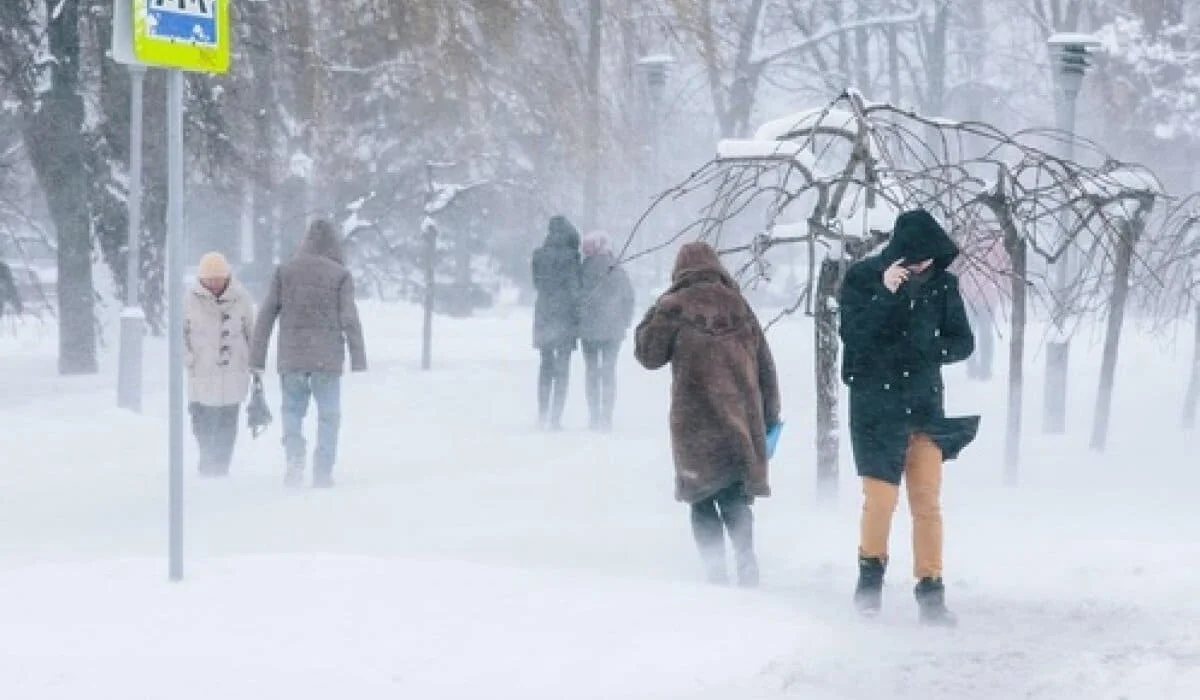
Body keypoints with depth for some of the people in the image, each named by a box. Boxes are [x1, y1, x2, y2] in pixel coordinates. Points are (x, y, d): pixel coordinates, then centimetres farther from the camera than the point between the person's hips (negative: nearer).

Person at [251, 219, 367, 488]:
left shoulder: (285, 271, 3)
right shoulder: (341, 275, -3)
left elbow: (266, 316, 3)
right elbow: (350, 319, -6)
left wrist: (258, 356, 7)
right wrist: (358, 357, 0)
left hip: (291, 355, 2)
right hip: (327, 357, -2)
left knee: (292, 408, 15)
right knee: (328, 414, 8)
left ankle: (295, 456, -8)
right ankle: (323, 471, 3)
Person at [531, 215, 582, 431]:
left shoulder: (539, 255, 2)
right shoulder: (569, 257, -11)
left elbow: (537, 284, 9)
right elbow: (574, 288, -10)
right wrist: (577, 316, -5)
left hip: (543, 314, 4)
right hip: (565, 316, -4)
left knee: (546, 365, 15)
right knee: (562, 368, 1)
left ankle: (543, 416, 16)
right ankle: (556, 417, -4)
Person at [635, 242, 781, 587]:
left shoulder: (674, 307, -4)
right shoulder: (739, 306, 8)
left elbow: (649, 354, 4)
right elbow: (765, 365, 12)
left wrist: (654, 314, 17)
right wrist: (770, 414, 21)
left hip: (695, 423, -3)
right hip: (741, 422, 3)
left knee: (703, 501, 6)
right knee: (735, 500, 9)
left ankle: (716, 571, -4)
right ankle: (746, 563, -8)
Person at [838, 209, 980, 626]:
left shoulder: (942, 285, 1)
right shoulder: (863, 278, -6)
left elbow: (962, 342, 6)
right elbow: (852, 334, -16)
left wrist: (929, 350, -12)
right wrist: (884, 293, -25)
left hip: (925, 404, 2)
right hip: (875, 405, -2)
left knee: (928, 502, 0)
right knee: (880, 498, -5)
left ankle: (931, 591, 4)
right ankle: (871, 571, 18)